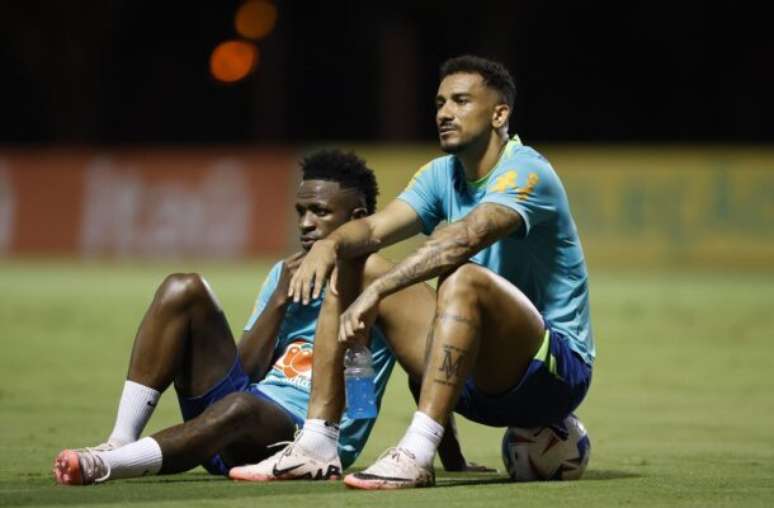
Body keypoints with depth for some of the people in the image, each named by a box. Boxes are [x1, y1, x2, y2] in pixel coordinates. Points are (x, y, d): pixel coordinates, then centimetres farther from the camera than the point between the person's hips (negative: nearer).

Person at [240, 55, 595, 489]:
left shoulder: (526, 173, -15)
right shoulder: (443, 175, 9)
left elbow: (465, 238, -33)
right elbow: (376, 228, -5)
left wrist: (376, 292, -41)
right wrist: (330, 244, -28)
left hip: (557, 370, -8)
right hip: (480, 380, 8)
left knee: (463, 278, -35)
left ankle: (417, 455, -40)